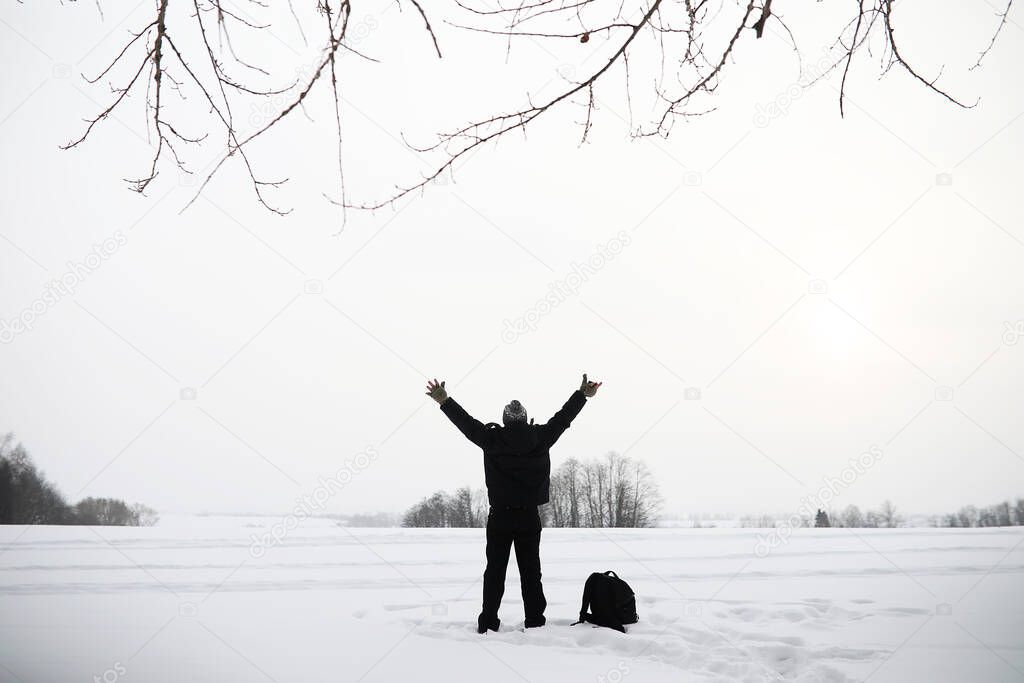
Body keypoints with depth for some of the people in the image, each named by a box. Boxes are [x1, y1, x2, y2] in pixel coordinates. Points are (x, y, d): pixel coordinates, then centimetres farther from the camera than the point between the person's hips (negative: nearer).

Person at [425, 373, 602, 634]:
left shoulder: (492, 438, -5)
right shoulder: (540, 438, -2)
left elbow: (466, 421, 5)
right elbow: (563, 417, 9)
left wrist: (444, 400, 17)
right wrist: (583, 395, 22)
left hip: (499, 517, -1)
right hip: (529, 518, 1)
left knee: (495, 571, 5)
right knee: (531, 571, 7)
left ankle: (488, 623, 4)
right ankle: (535, 622, 6)